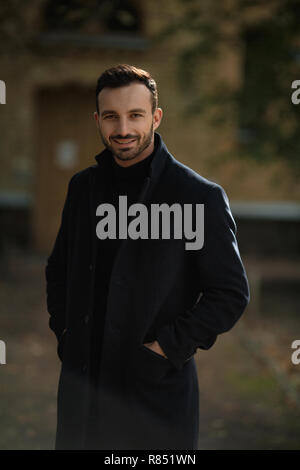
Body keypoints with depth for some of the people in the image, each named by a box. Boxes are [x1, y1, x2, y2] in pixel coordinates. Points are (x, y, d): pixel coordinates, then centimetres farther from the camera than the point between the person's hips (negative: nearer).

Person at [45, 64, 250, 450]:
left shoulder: (201, 197, -10)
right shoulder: (82, 187, 7)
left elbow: (231, 294, -8)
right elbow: (58, 269, 20)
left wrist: (167, 348, -12)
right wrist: (63, 331, 7)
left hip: (157, 391, -4)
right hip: (81, 383, 5)